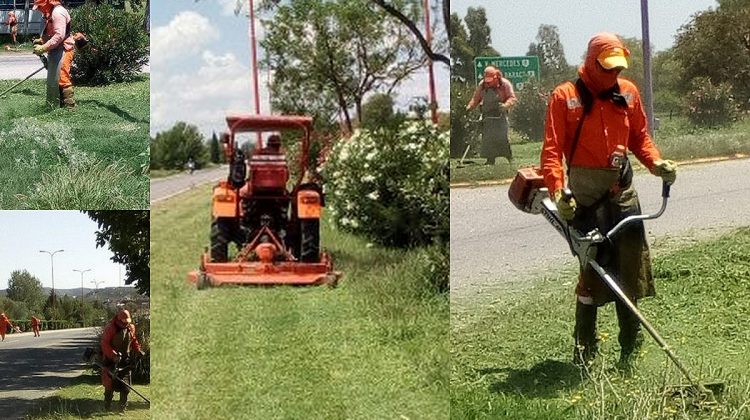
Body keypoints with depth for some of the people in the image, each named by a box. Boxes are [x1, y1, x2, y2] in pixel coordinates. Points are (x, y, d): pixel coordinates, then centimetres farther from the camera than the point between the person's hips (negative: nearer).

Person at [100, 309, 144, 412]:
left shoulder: (131, 328, 3)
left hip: (125, 359, 4)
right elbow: (105, 344, -16)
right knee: (110, 382, -1)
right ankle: (107, 406, 13)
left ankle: (123, 406, 9)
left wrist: (138, 350, 2)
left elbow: (134, 340, 18)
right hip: (111, 360, -4)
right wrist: (113, 355, -26)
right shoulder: (110, 328, -14)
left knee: (125, 384, 2)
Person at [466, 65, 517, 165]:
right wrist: (470, 107, -2)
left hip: (500, 115, -4)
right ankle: (490, 159, 9)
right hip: (487, 115, 4)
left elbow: (512, 98, -6)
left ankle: (509, 157, 2)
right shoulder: (482, 85, 6)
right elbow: (476, 98, 14)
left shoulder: (505, 84, -6)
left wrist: (505, 105, -25)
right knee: (487, 138, 1)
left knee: (502, 137, -11)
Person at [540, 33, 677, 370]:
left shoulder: (628, 93, 8)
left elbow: (639, 137, 16)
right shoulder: (565, 96, -5)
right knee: (593, 269, -3)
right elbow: (552, 148, -11)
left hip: (622, 189, 4)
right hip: (585, 195, -4)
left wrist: (656, 163, -3)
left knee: (631, 269, 6)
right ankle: (584, 350, 11)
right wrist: (557, 192, -23)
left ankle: (630, 348, 17)